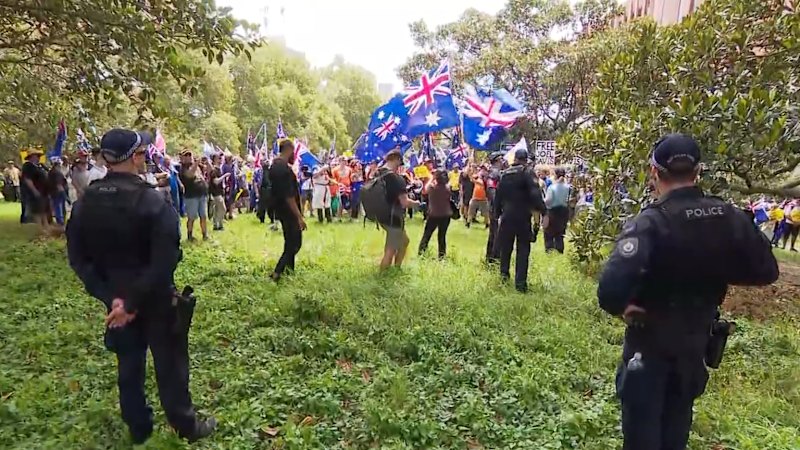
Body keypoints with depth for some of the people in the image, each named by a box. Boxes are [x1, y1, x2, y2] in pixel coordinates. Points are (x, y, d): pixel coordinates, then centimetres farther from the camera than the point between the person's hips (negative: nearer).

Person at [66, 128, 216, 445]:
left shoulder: (84, 203, -4)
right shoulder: (153, 202, -22)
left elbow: (78, 258, -4)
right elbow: (164, 263, -28)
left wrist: (110, 297, -9)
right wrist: (133, 302, -19)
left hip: (116, 299, 5)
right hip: (155, 300, -5)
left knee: (129, 364, 19)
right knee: (169, 363, 10)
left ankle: (138, 429, 36)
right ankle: (187, 427, 27)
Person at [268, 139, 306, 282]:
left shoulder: (274, 166, 7)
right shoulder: (285, 169, -24)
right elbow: (289, 197, -25)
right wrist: (300, 217, -22)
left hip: (281, 211, 10)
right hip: (289, 212, -10)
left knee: (290, 241, 19)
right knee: (295, 243, 0)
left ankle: (290, 270, 28)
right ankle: (277, 272, -1)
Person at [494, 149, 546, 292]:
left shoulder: (505, 174, 8)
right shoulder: (526, 173, -8)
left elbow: (498, 195, 11)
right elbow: (535, 193, -19)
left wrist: (498, 213, 19)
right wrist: (542, 211, -18)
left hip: (507, 215, 4)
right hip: (523, 216, -4)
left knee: (506, 245, 19)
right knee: (523, 248, 0)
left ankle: (504, 272, 28)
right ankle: (520, 282, -4)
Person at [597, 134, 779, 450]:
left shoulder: (650, 222, -28)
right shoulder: (730, 218, -9)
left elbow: (611, 287, -41)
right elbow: (766, 271, 5)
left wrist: (620, 307, -21)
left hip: (650, 342, -5)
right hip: (697, 340, 5)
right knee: (677, 419, 26)